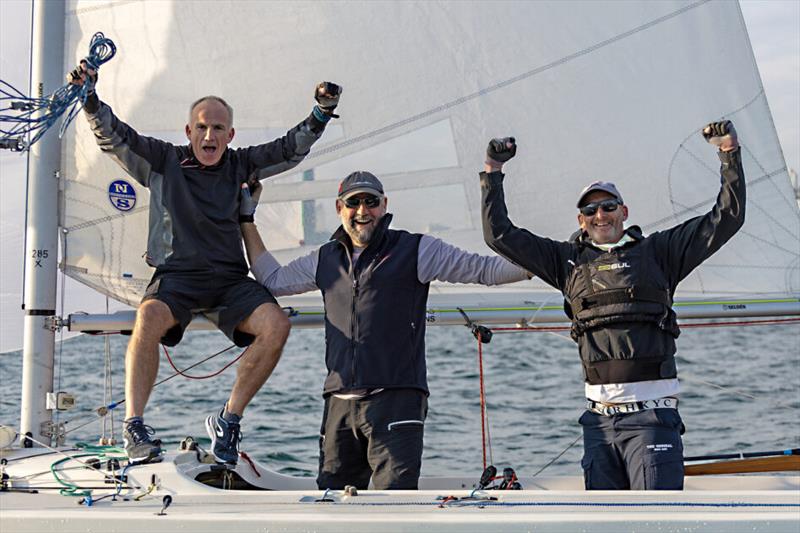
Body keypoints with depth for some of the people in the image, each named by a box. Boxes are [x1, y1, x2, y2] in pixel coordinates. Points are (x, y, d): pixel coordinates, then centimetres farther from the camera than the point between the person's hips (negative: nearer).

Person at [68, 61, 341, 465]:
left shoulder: (240, 165, 16)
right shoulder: (163, 161, 10)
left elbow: (291, 148, 16)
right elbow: (112, 136, 1)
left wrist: (322, 113, 1)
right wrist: (89, 98, -15)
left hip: (230, 279, 3)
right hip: (176, 275, -2)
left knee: (276, 325, -26)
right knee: (150, 316, -37)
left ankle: (228, 419, -12)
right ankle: (133, 424, -30)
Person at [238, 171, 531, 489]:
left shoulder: (415, 251, 4)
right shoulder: (325, 260, 18)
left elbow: (483, 269, 1)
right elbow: (273, 280, 30)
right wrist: (247, 222, 29)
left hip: (396, 401, -5)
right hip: (340, 403, 5)